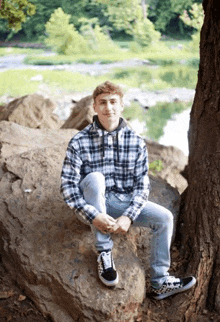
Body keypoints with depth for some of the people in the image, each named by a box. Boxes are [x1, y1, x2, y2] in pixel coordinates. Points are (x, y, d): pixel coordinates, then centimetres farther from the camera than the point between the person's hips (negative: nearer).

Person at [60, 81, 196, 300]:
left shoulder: (136, 142, -4)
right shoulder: (79, 142, -12)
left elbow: (142, 185, -5)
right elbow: (68, 185, -15)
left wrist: (128, 217, -21)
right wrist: (93, 216, -27)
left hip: (124, 203, 3)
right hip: (92, 205, -3)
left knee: (164, 218, -16)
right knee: (95, 177, -33)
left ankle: (160, 283, 1)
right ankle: (104, 252, -22)